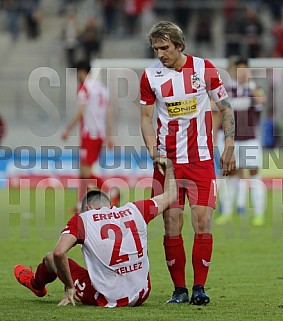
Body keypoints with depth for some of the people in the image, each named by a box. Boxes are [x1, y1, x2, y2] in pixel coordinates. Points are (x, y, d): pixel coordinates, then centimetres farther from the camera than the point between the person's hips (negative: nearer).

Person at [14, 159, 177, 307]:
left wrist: (69, 287, -8)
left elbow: (59, 253, -21)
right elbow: (170, 196, 18)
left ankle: (35, 283, 57)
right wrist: (169, 167, 35)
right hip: (140, 296, 4)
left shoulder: (81, 220, -8)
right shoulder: (134, 210, 2)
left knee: (51, 259, 22)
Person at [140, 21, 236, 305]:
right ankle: (179, 289, 7)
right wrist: (152, 148, -9)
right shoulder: (150, 75, 0)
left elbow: (225, 108, 6)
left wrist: (229, 146, -1)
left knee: (203, 224, -8)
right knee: (172, 227, -2)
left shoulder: (204, 68, -2)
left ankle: (199, 288, 0)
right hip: (167, 161, 1)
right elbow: (146, 117, 8)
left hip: (201, 160, -1)